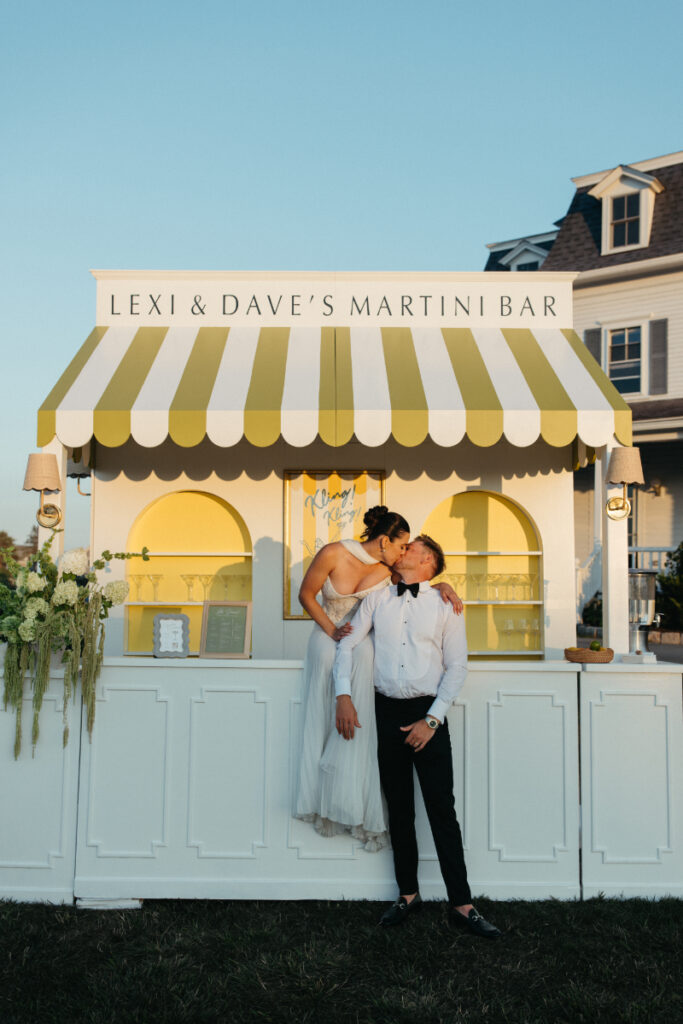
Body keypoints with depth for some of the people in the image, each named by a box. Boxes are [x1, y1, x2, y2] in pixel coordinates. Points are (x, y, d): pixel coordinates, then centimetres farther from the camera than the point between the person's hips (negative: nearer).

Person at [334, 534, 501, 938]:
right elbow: (347, 644, 7)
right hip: (387, 711, 3)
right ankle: (408, 894, 24)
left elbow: (457, 667, -2)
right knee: (399, 809, 11)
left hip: (428, 713, -3)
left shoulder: (444, 606, 1)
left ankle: (461, 904, 7)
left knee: (442, 810, -2)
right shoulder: (378, 599, 8)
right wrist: (344, 696, -6)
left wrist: (431, 720, -10)